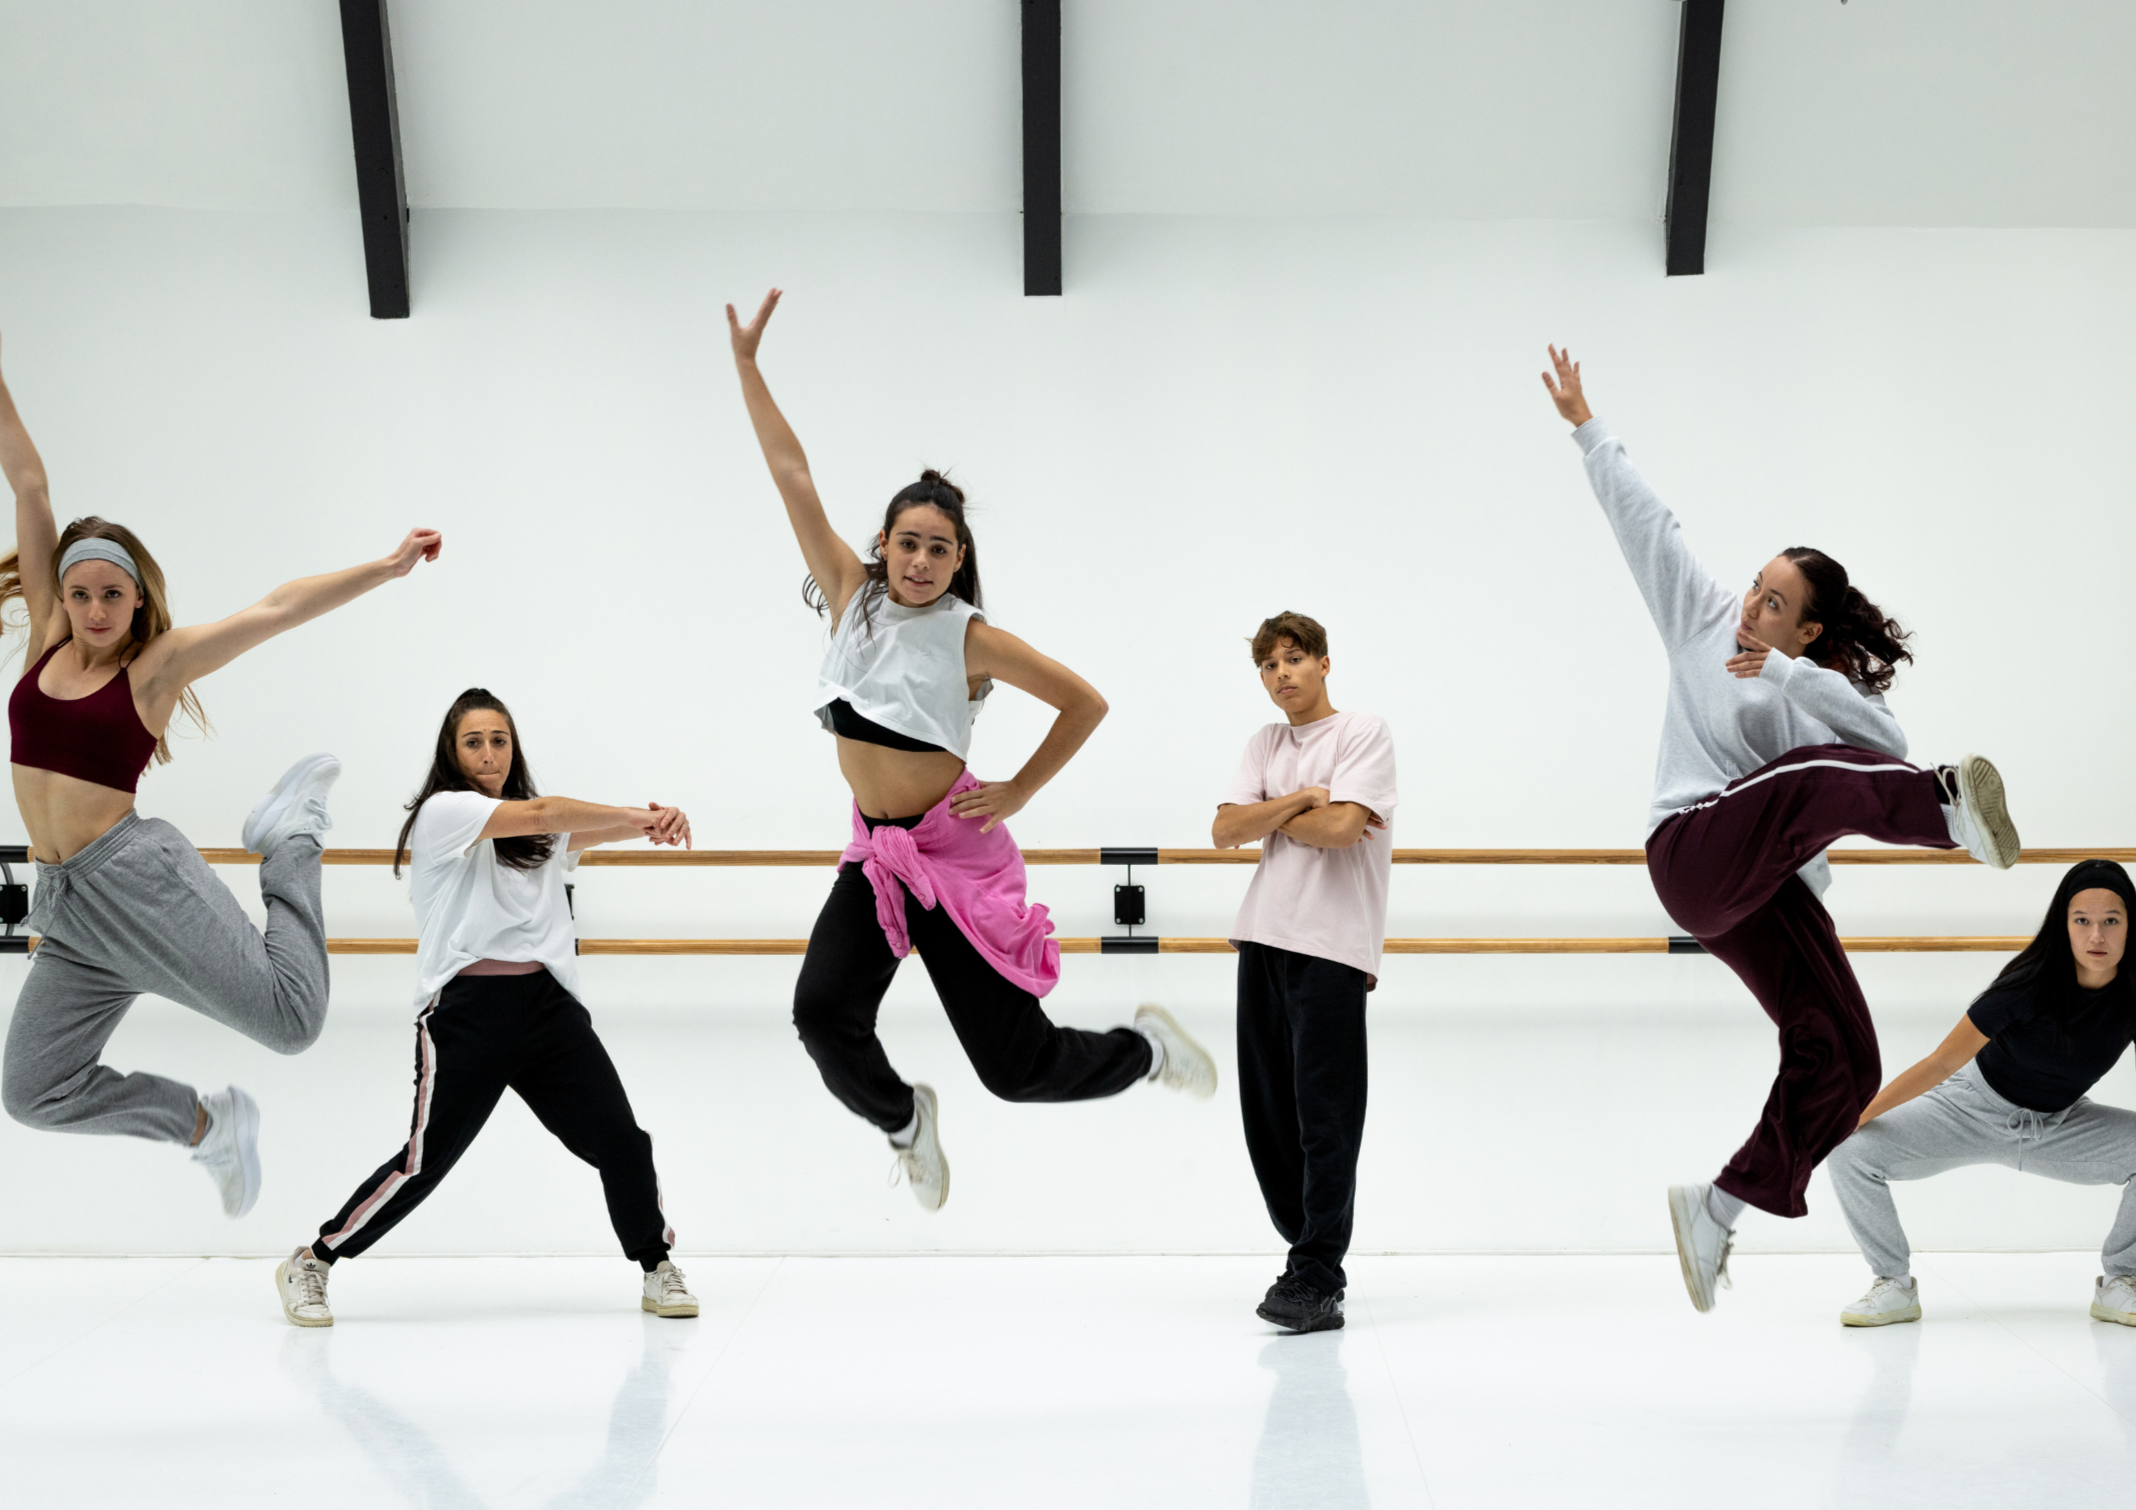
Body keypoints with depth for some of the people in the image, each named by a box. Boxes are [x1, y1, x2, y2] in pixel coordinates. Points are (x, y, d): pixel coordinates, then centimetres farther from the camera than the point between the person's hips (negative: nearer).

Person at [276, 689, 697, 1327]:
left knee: (620, 1140, -1)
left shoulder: (538, 836, 21)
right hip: (468, 1010, -6)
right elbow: (542, 812, -14)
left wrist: (649, 823, -17)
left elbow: (596, 830, 5)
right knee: (426, 1161, -2)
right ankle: (309, 1264, 16)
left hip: (548, 1004, 6)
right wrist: (641, 815, -13)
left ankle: (657, 1267, 16)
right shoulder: (442, 812, -2)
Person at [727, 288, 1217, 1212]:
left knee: (1016, 1065, -2)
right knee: (822, 1013, -19)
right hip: (876, 856, 4)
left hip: (956, 853, -4)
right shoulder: (852, 595, -2)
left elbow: (1086, 702, -3)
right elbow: (792, 476, -3)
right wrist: (747, 363, -5)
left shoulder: (971, 638, -12)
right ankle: (903, 1117, 14)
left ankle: (1148, 1047, 29)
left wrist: (1019, 791, -5)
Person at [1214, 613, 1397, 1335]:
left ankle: (1315, 1281, -4)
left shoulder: (1365, 732, 0)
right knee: (1267, 1115, 7)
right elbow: (1225, 830, 4)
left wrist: (1269, 816, 0)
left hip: (1332, 943, -6)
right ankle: (1315, 1254, 20)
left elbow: (1340, 826, -14)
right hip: (1263, 937, 6)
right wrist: (1300, 800, -7)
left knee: (1324, 1119, -7)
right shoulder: (1264, 744, 17)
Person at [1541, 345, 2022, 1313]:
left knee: (1841, 1068, -5)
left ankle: (1718, 1207, 6)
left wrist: (1789, 677, -21)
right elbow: (1642, 520, 8)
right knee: (1820, 776, -33)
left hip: (1775, 890, 4)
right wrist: (1586, 426, 9)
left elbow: (1891, 743, -14)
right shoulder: (1703, 620, 8)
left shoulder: (1832, 690, 9)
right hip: (1697, 852, -4)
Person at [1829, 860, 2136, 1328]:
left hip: (2062, 1125, 3)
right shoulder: (2032, 984, -27)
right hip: (1976, 1109, -3)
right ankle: (1895, 1285, -2)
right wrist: (1847, 1119, -26)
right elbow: (1941, 1063, -23)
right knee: (1849, 1151, -22)